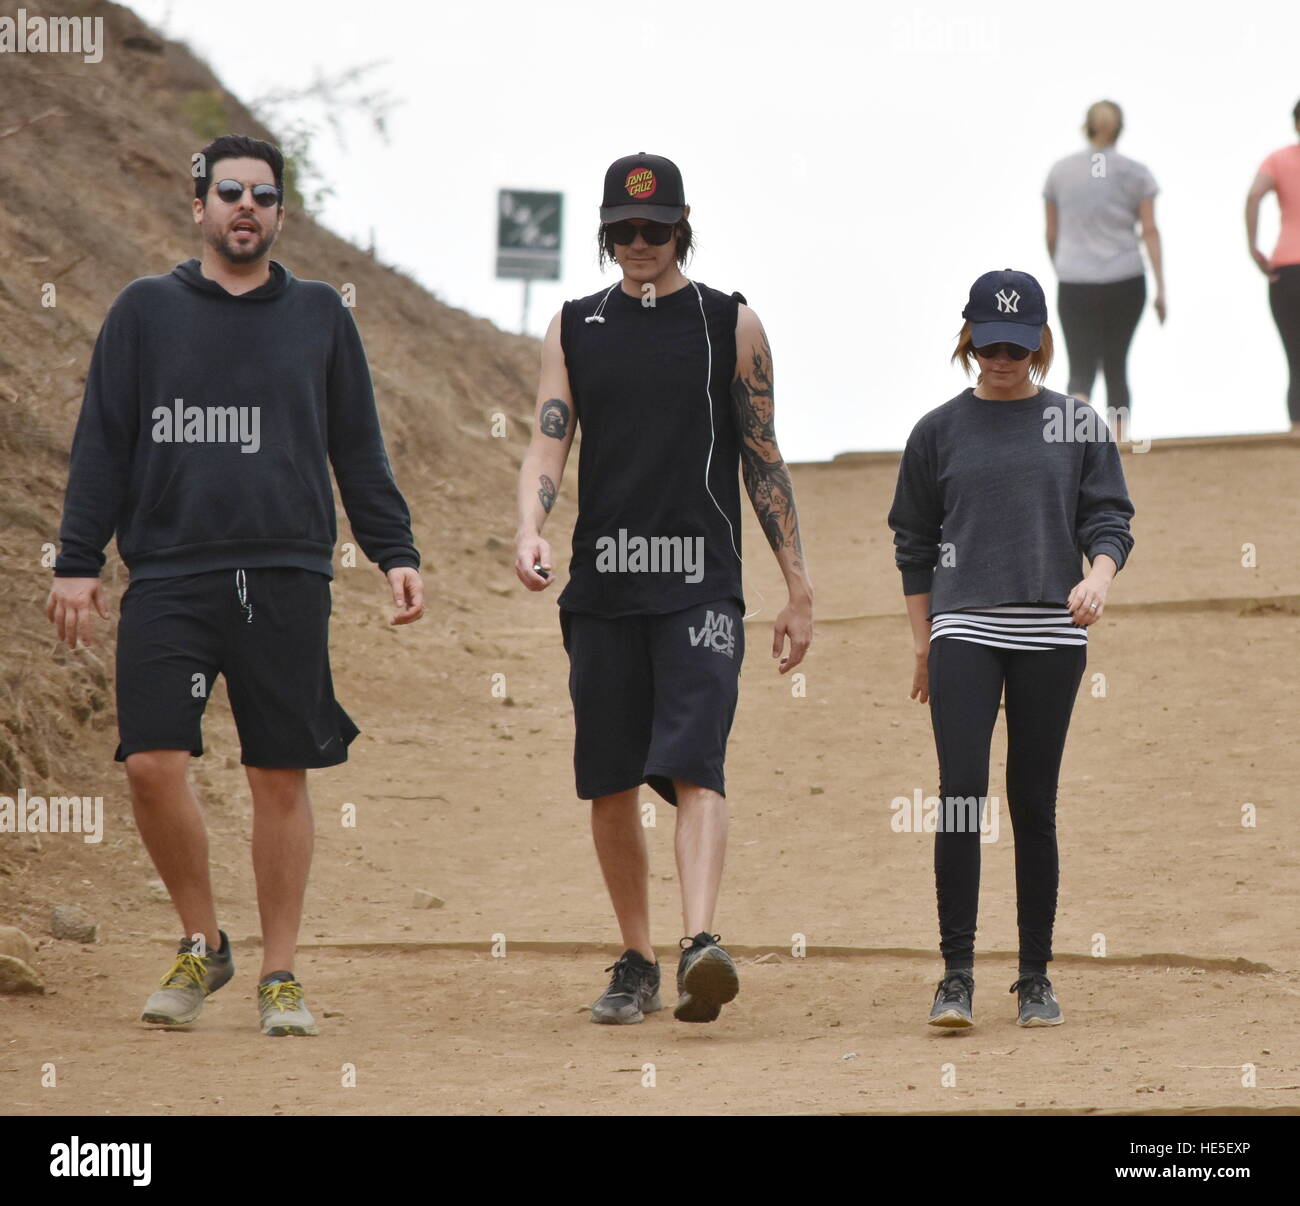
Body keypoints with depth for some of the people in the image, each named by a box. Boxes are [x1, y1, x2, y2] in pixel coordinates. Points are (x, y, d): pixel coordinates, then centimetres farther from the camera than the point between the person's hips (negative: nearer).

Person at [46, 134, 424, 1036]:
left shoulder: (319, 315, 13)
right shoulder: (146, 311, 11)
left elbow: (359, 450, 15)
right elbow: (102, 446, 10)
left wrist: (396, 553, 5)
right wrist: (77, 563, 3)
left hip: (289, 579, 0)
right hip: (169, 576, 0)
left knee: (282, 780, 0)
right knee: (153, 765, -11)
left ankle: (281, 975, 10)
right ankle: (202, 945, 9)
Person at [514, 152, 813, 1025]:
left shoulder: (732, 325, 7)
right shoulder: (575, 328, 12)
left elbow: (763, 461, 8)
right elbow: (548, 443, 4)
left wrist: (799, 590, 5)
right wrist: (531, 528, -17)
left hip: (700, 586, -3)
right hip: (602, 586, 3)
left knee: (695, 766, -18)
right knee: (610, 785, 5)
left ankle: (701, 945, -32)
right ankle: (636, 964, 17)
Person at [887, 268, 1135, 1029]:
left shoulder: (1077, 426, 8)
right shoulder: (939, 431, 9)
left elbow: (1110, 520, 5)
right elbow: (914, 543, 14)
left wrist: (1099, 575, -16)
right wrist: (924, 643, 10)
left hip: (1051, 633, 0)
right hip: (965, 627, 0)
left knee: (1035, 804, 2)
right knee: (961, 794, -12)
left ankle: (1036, 978, 10)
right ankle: (957, 975, -11)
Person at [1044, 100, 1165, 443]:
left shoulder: (1060, 171, 6)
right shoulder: (1135, 173, 3)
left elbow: (1051, 235, 10)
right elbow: (1150, 231, -4)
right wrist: (1160, 287, -4)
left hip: (1075, 284, 0)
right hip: (1125, 283, 0)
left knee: (1081, 372, -5)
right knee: (1116, 365, 15)